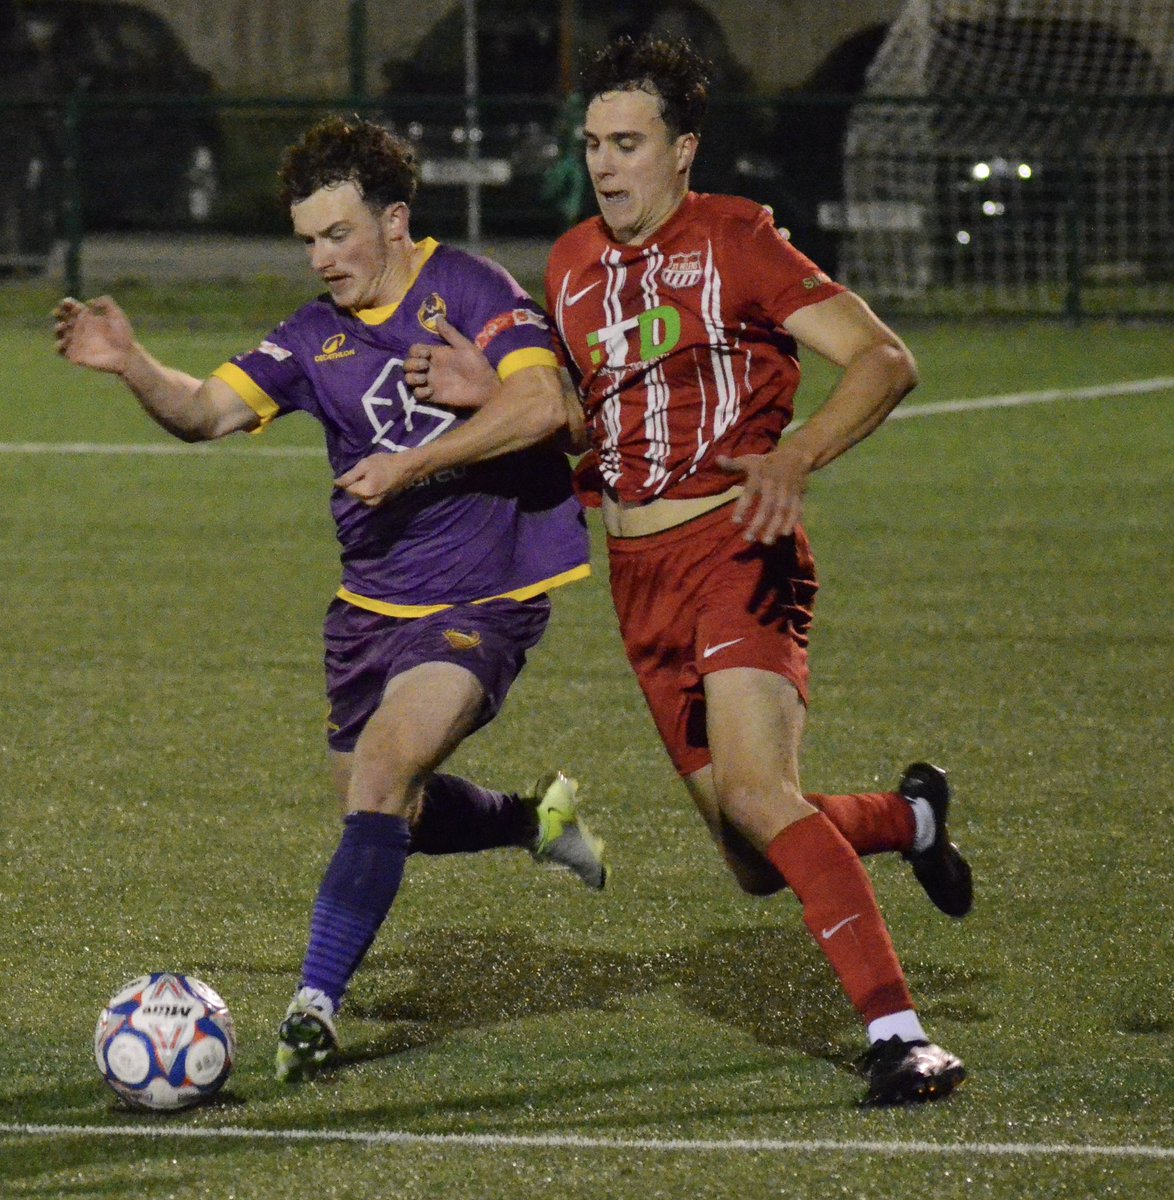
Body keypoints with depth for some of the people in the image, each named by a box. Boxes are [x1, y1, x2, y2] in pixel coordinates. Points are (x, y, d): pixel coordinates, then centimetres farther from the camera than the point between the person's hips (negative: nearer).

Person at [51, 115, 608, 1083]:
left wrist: (409, 463, -24)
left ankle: (316, 1003, -20)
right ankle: (534, 820, 44)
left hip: (481, 604, -7)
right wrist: (130, 365, -20)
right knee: (387, 816, 15)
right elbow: (205, 411, 0)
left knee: (382, 764, -24)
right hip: (371, 603, 7)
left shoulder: (469, 291, -10)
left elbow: (539, 404, -23)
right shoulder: (318, 337, 6)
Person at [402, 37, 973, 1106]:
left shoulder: (733, 242, -7)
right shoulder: (574, 265, 13)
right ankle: (912, 818, 35)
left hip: (735, 547, -6)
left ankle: (897, 1032, -24)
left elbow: (885, 359, -13)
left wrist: (796, 459, -29)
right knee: (758, 864, 4)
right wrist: (491, 395, 6)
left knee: (755, 792, -27)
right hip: (639, 574, 6)